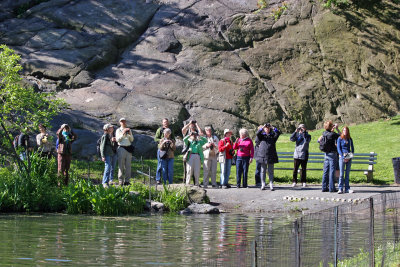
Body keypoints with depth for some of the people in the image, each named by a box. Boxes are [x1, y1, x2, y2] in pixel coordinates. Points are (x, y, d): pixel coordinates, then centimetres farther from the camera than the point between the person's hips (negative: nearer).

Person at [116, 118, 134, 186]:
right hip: (121, 148, -4)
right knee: (121, 165, -5)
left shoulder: (129, 130, 15)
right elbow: (118, 139, -7)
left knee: (128, 165, 2)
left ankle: (127, 180, 7)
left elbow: (132, 140, 10)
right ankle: (120, 181, -2)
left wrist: (130, 134, -8)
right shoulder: (118, 130, 5)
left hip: (129, 148, 4)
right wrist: (123, 134, -19)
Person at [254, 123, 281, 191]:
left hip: (271, 157, 0)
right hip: (263, 156, 0)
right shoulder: (262, 136, 9)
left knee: (271, 171, 1)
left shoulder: (273, 136, 11)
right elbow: (258, 133, -10)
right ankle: (263, 185, 10)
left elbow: (278, 133, -6)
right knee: (263, 171, 5)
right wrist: (262, 127, -10)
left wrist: (273, 128, -6)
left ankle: (271, 185, 2)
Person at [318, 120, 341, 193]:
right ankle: (331, 188, -4)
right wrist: (337, 129, 0)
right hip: (332, 154, -6)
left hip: (326, 154, 6)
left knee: (325, 171, 9)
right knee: (332, 171, -4)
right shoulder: (332, 134, -14)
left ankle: (324, 187, 10)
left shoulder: (324, 133, 3)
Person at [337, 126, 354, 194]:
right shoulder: (340, 139, 1)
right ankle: (340, 189, -6)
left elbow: (352, 148, 14)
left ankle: (347, 189, 8)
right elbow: (338, 149, -3)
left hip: (349, 157, 4)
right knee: (341, 174, -7)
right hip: (342, 156, -4)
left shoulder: (350, 139, 11)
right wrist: (343, 157, -12)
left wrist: (350, 156, -2)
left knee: (347, 174, 5)